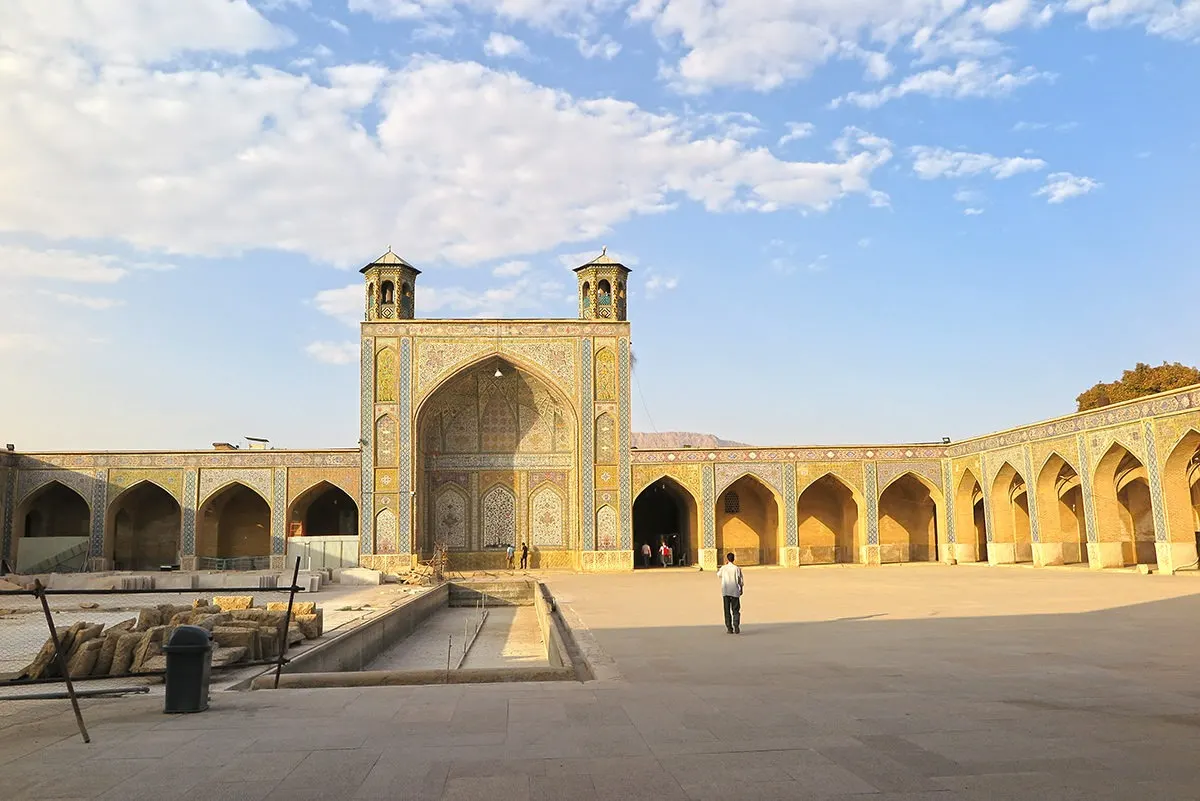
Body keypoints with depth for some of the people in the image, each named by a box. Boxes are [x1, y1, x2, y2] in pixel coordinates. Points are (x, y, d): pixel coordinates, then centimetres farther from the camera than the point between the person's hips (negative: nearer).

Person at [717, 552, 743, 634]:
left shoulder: (723, 568, -1)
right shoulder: (737, 568, -5)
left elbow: (718, 575, 19)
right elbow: (740, 580, -3)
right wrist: (741, 589, 11)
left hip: (725, 592, 1)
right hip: (735, 592, -1)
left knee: (727, 611, 6)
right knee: (736, 610, 5)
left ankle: (729, 628, 4)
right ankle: (736, 626, -10)